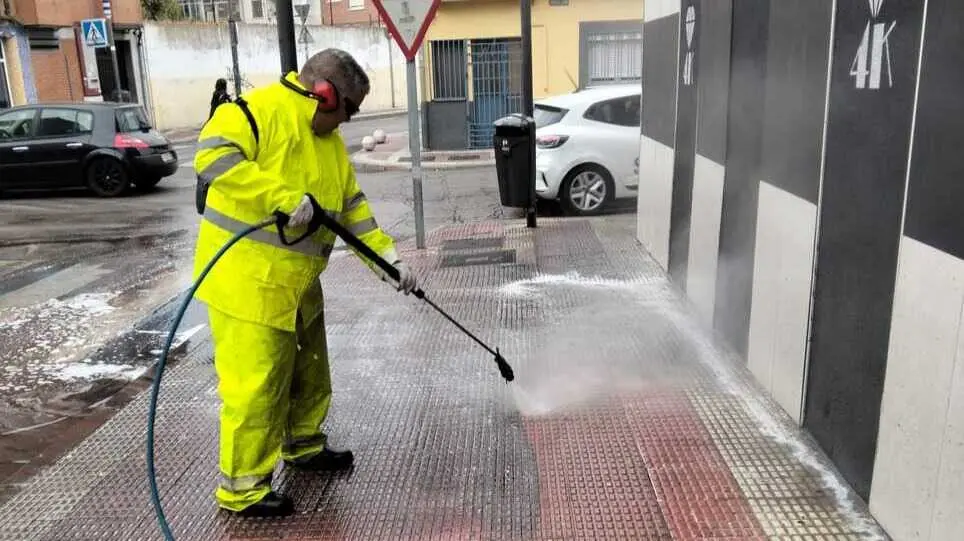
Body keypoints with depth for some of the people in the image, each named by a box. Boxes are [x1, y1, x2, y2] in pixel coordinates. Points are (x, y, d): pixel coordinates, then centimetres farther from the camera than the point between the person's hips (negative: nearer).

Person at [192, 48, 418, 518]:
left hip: (296, 282, 9)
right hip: (246, 278, -9)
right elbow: (212, 155, -27)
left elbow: (353, 208, 16)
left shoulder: (329, 141, 15)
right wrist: (285, 197, -31)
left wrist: (389, 257, 8)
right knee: (256, 385, -3)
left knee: (308, 372, 21)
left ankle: (303, 447, 43)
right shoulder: (260, 110, -13)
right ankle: (241, 488, 14)